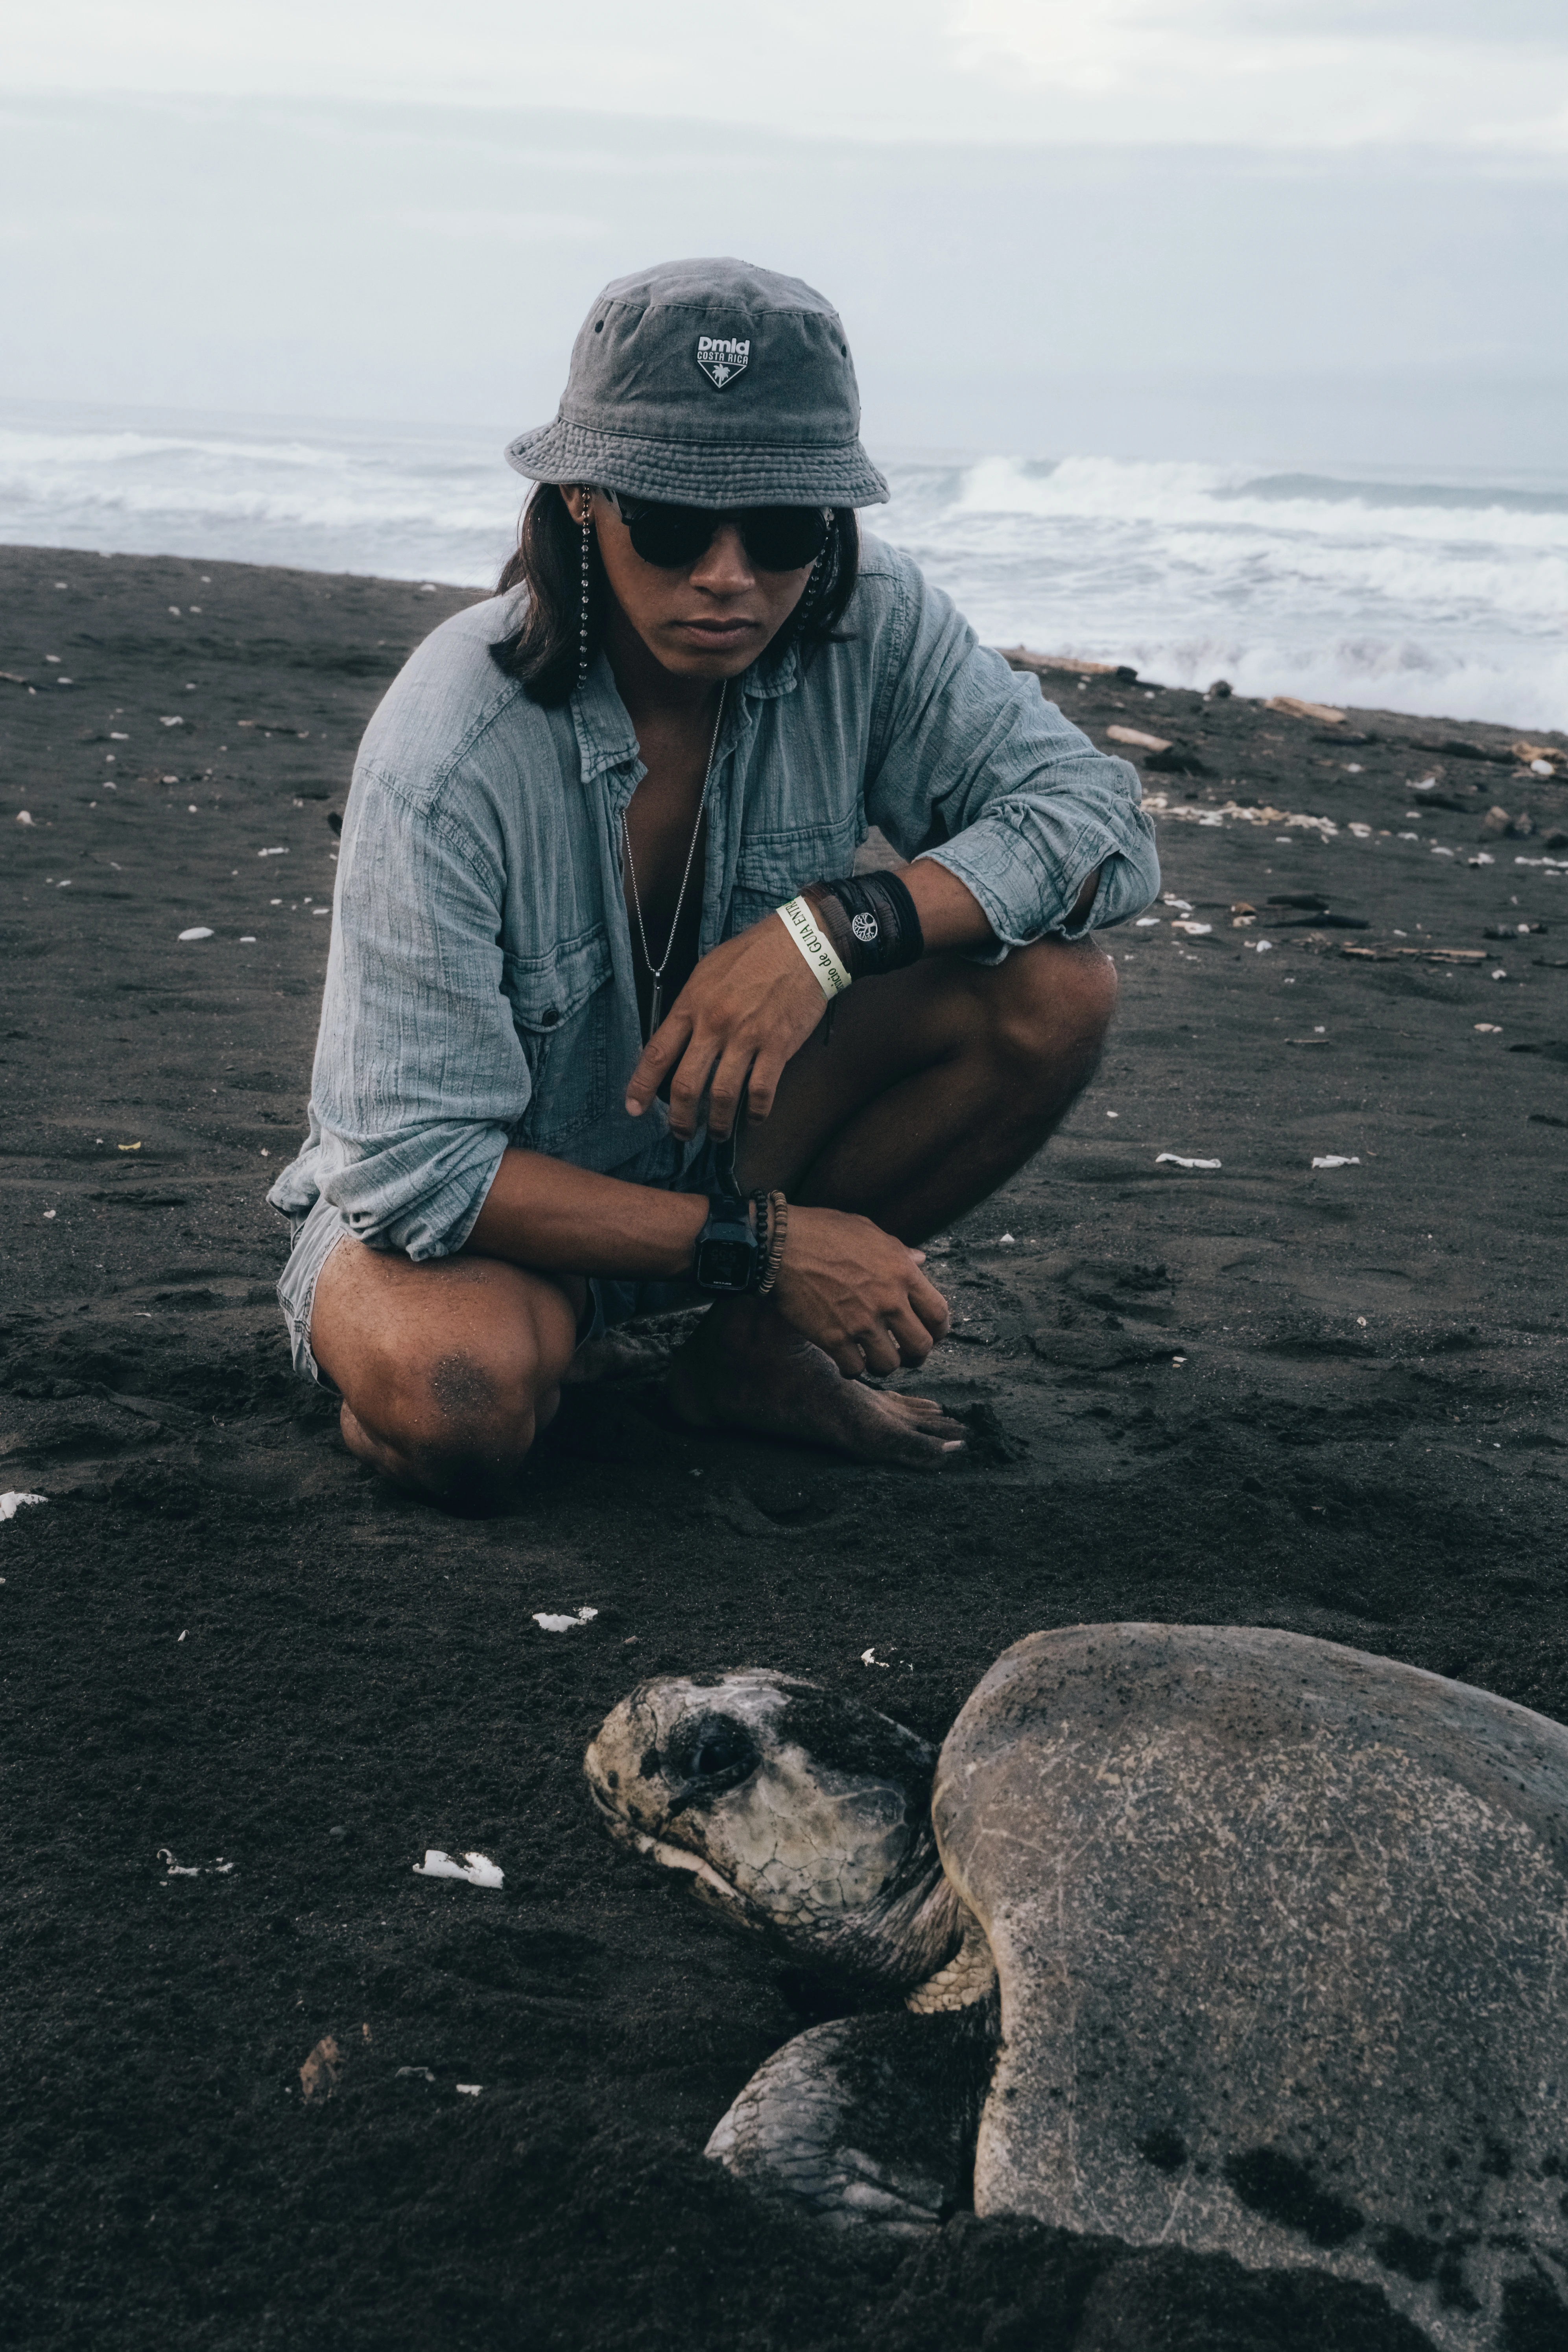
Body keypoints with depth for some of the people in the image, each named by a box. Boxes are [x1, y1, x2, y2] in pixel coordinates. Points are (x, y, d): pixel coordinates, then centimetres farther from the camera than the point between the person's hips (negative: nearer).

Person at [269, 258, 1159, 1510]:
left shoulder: (871, 623, -16)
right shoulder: (448, 760, -30)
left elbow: (1101, 820, -17)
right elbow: (417, 1168, -29)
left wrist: (834, 927, -33)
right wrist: (759, 1243, -30)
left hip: (728, 1136, 6)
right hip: (470, 1196, -5)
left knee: (1052, 987, -17)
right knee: (459, 1403, -40)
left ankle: (754, 1353, 1)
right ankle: (375, 1356, 0)